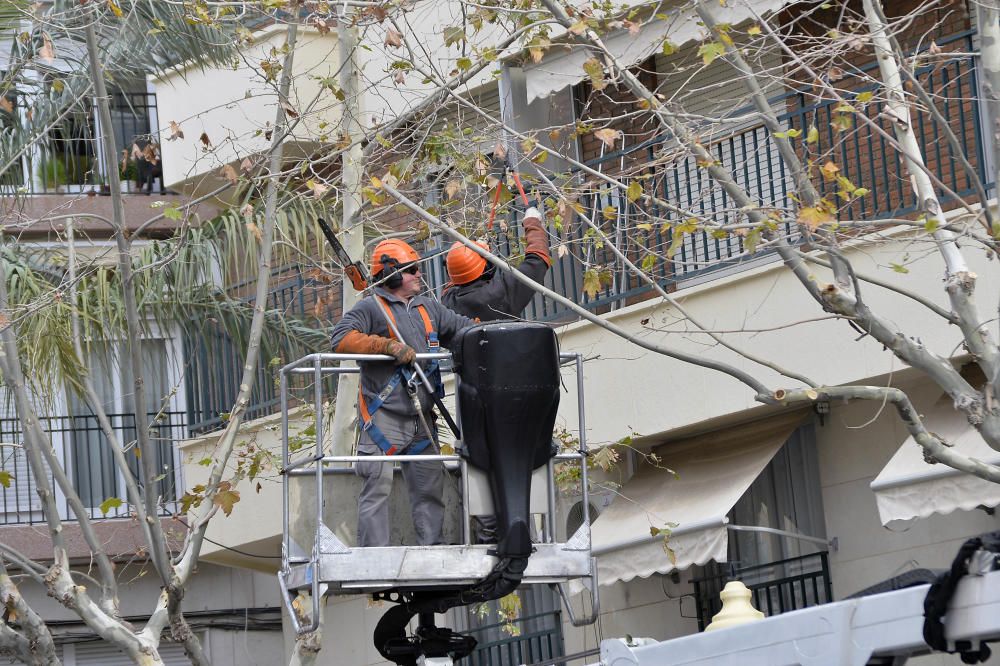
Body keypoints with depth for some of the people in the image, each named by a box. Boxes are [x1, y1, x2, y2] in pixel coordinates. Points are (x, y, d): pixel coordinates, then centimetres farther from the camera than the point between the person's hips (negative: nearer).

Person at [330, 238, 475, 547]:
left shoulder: (428, 308, 19)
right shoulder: (371, 308, -3)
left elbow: (462, 327, 26)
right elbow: (341, 339, -16)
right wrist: (389, 346, -23)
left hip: (421, 419, 7)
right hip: (384, 416, -7)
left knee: (430, 488, 8)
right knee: (378, 486, -9)